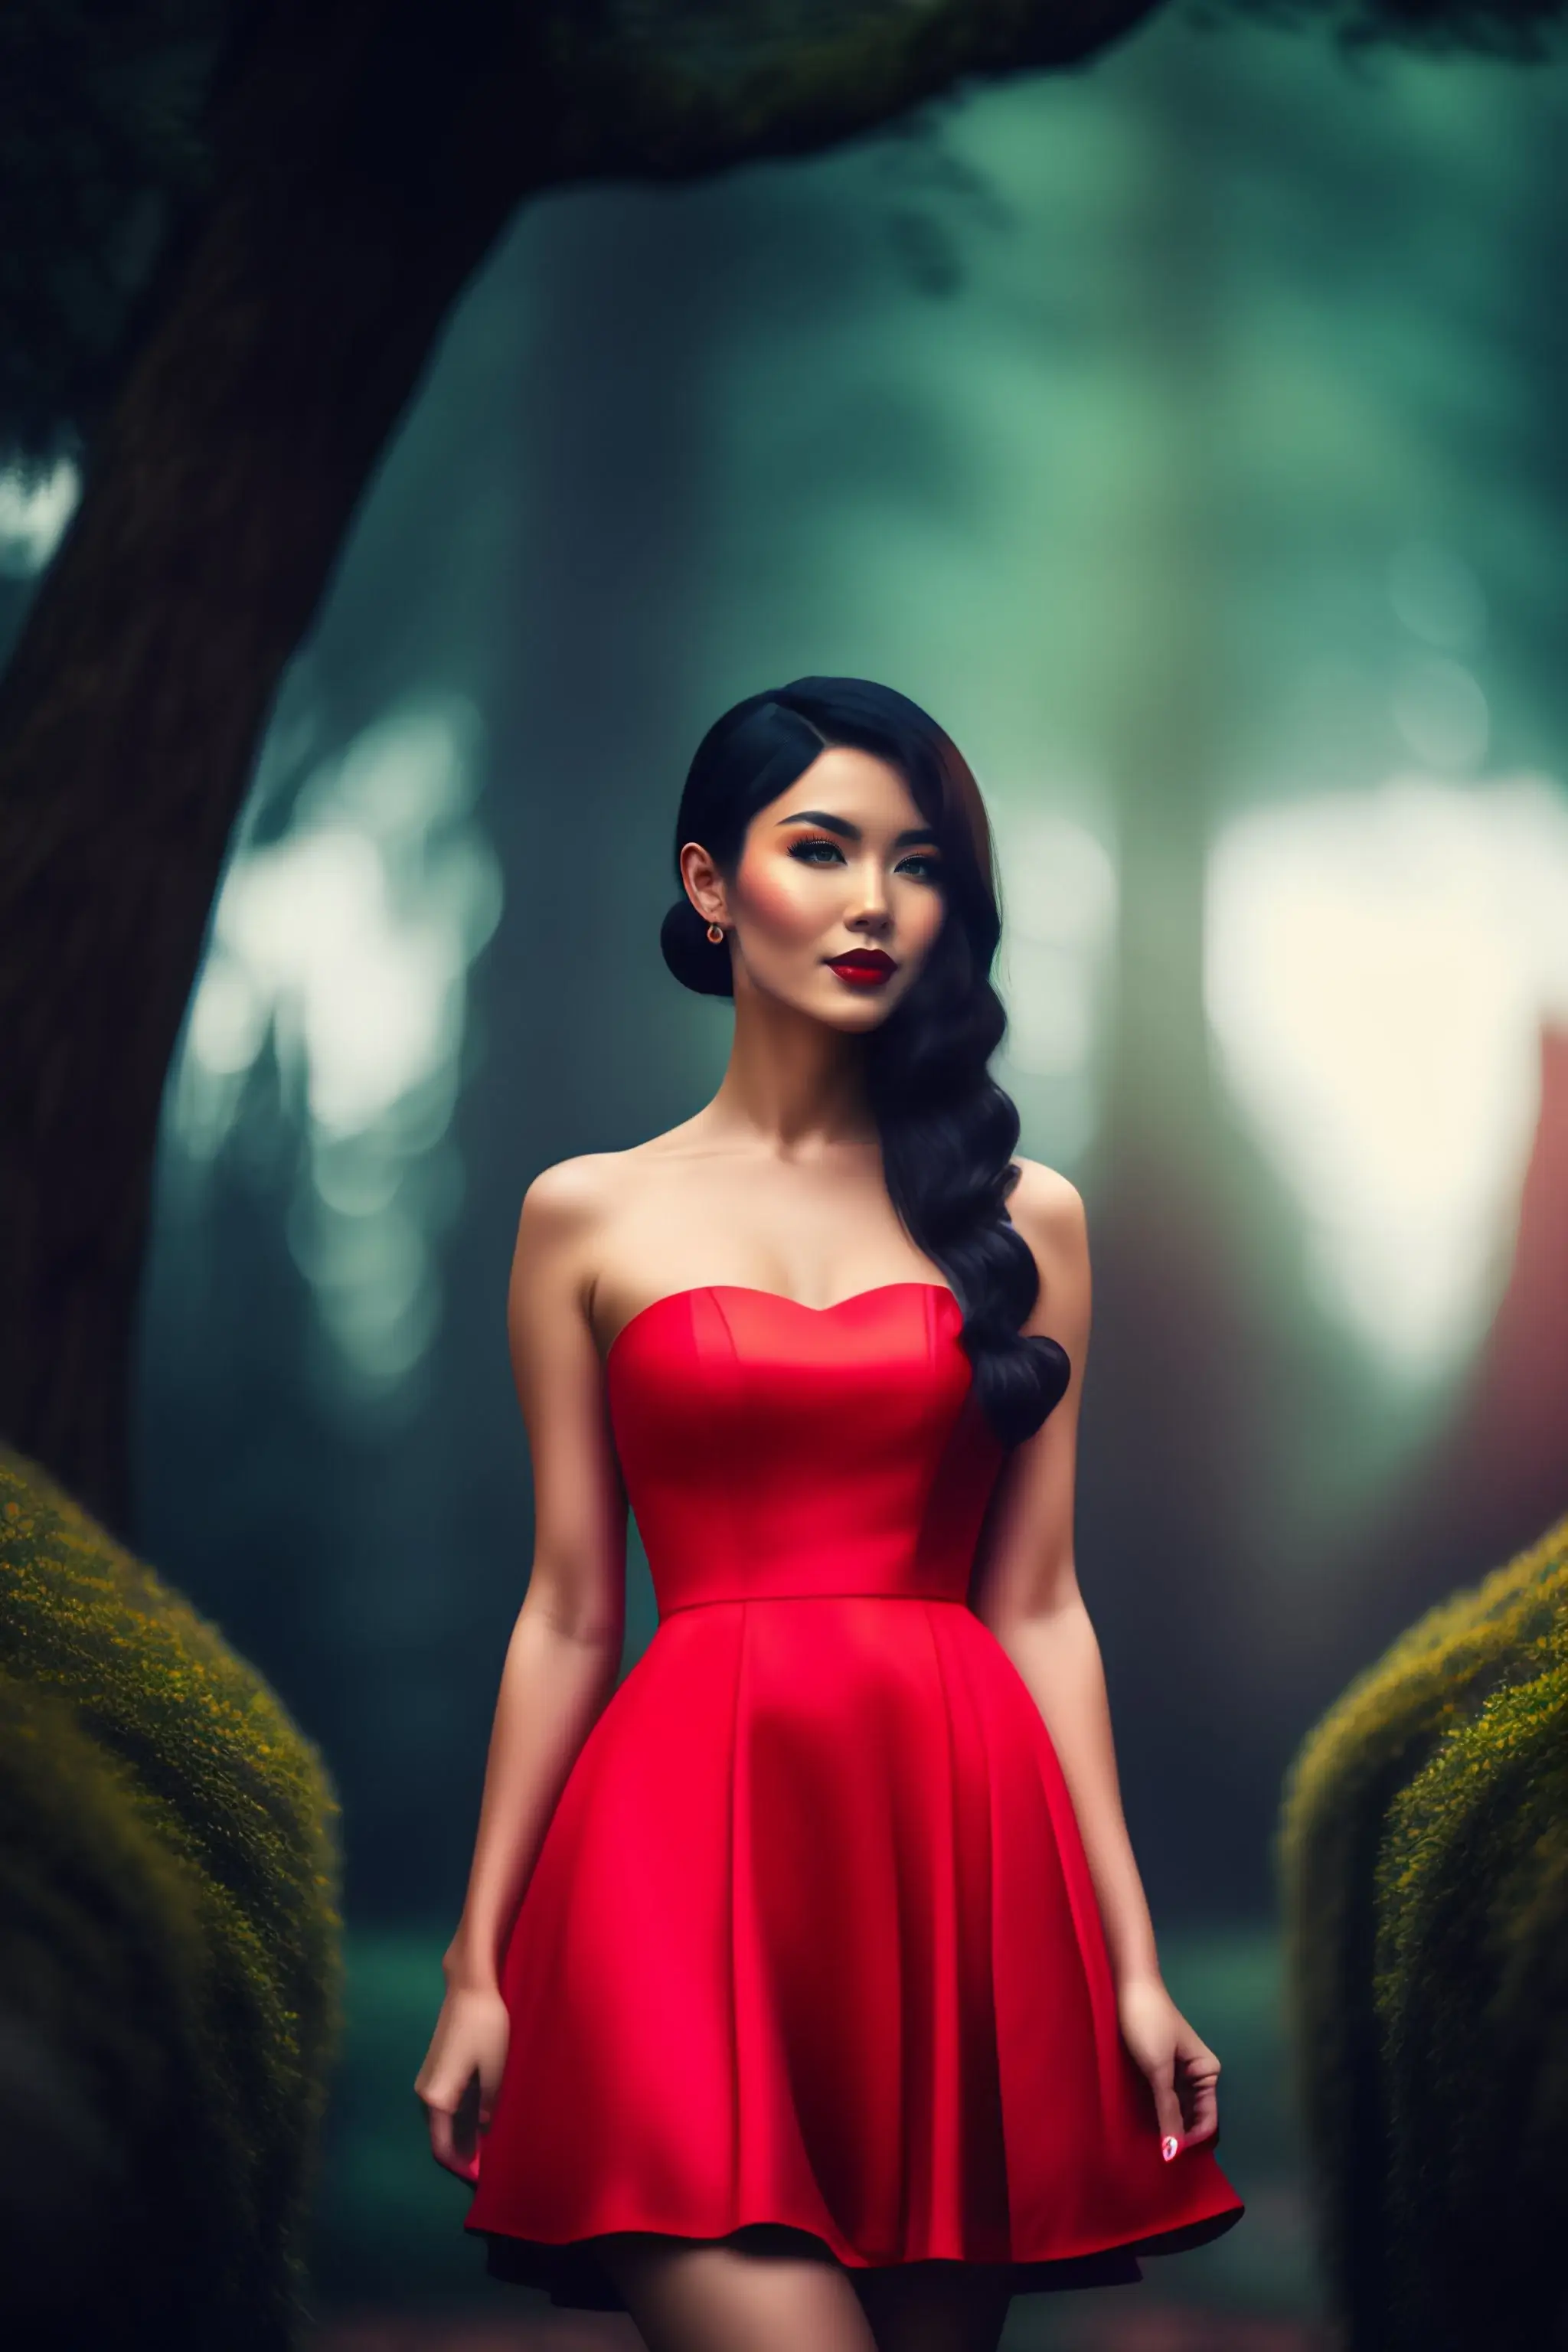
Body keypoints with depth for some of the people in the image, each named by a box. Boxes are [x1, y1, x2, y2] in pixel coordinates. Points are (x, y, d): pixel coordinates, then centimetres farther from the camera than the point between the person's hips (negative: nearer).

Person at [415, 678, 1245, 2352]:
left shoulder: (1020, 1218, 9)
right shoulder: (588, 1219, 7)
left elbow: (1039, 1607, 8)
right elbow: (566, 1616, 7)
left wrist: (1133, 1961, 3)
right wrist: (477, 1964, 5)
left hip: (954, 1838, 2)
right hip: (691, 1838, -2)